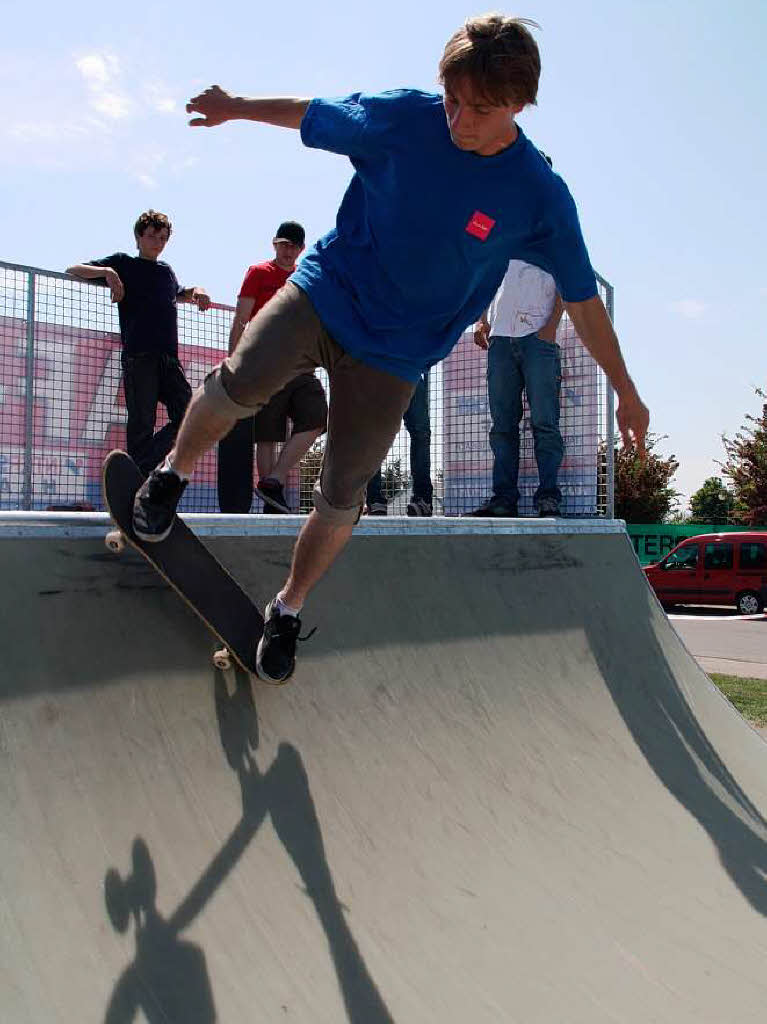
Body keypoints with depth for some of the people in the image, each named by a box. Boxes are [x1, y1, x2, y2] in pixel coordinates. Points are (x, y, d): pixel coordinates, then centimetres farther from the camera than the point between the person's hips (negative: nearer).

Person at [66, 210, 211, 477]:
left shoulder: (166, 270, 23)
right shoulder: (123, 263, 9)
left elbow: (178, 295, 44)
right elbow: (72, 271, 7)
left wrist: (196, 292, 21)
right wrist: (107, 272, -10)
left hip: (169, 355, 5)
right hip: (138, 355, -5)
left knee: (186, 418, -3)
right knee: (142, 424, -7)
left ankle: (140, 469, 6)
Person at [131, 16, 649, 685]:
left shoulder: (539, 197, -11)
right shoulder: (404, 116, -9)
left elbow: (583, 298, -2)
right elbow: (312, 115, 8)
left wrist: (626, 391, 4)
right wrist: (236, 107, 18)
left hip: (394, 354, 0)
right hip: (326, 291, 0)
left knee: (342, 497, 0)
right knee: (238, 385, -26)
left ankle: (288, 610, 25)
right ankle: (172, 476, 6)